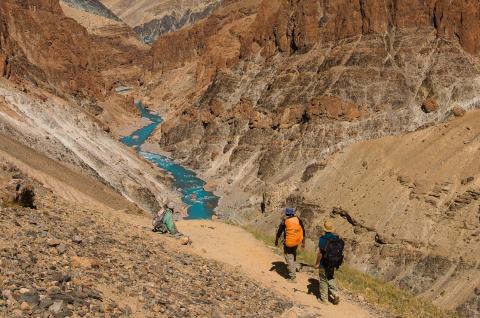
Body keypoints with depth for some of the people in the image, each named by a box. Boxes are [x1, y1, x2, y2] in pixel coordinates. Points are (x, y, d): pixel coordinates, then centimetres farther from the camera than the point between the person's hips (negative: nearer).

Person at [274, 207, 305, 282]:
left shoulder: (284, 221, -10)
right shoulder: (298, 219, -2)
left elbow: (279, 232, 0)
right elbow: (303, 231, 4)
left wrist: (276, 241, 17)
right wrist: (303, 242, 16)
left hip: (288, 243, -4)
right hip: (297, 241, 4)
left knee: (289, 258, 6)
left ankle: (292, 277, 8)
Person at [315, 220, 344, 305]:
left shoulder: (323, 238, -19)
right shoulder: (337, 238, -2)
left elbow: (320, 253, -19)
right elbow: (340, 252, 4)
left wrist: (317, 263, -8)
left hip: (324, 264, -5)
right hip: (333, 264, 5)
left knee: (323, 281, 10)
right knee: (331, 279, 21)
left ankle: (324, 299, 19)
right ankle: (335, 295, 9)